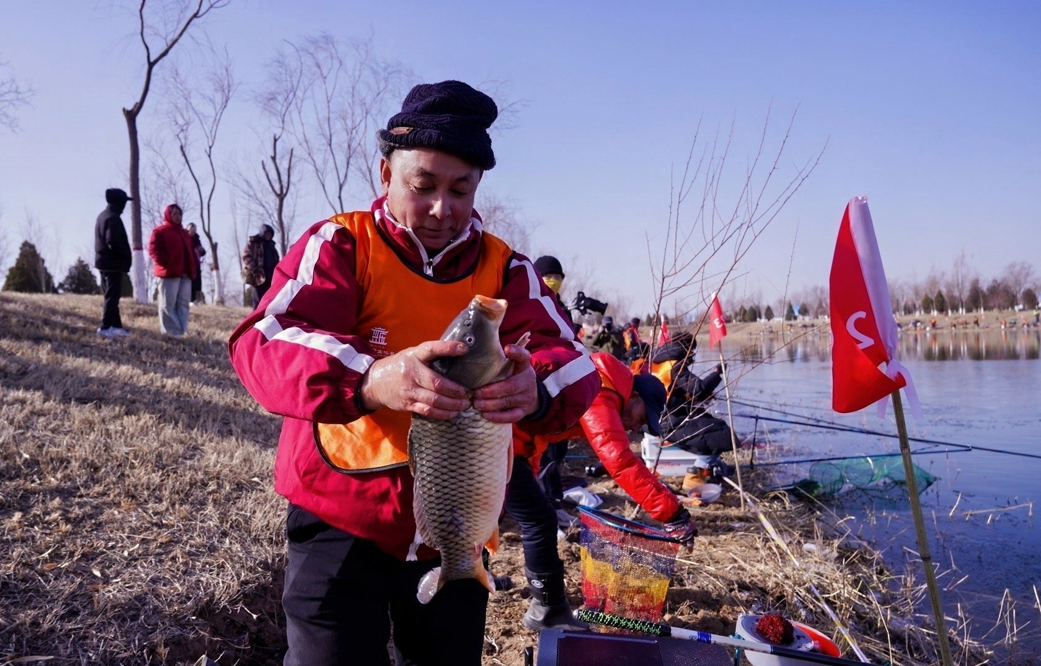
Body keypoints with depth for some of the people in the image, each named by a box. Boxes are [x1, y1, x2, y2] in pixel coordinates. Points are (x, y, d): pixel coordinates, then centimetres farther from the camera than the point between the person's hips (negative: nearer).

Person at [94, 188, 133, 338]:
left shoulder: (102, 216, 16)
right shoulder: (113, 218, -16)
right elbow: (114, 242, -25)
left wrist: (124, 256, 13)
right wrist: (126, 256, -10)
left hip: (104, 261, 10)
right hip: (114, 263, -10)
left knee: (110, 295, 12)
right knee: (113, 296, -7)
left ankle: (116, 326, 16)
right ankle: (106, 327, -9)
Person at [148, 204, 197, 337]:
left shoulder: (184, 233, 23)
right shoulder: (160, 231, 1)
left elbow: (190, 251, 26)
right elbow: (153, 249, -8)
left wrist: (193, 265, 9)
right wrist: (165, 263, -16)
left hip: (186, 274, 7)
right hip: (169, 273, -7)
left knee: (183, 303, 6)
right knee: (168, 304, -4)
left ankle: (181, 331, 10)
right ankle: (171, 333, -4)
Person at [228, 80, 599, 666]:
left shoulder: (506, 270, -1)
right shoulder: (340, 246, -8)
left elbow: (576, 368, -12)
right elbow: (261, 344, -23)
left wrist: (536, 389, -38)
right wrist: (367, 378, -44)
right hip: (340, 523, -3)